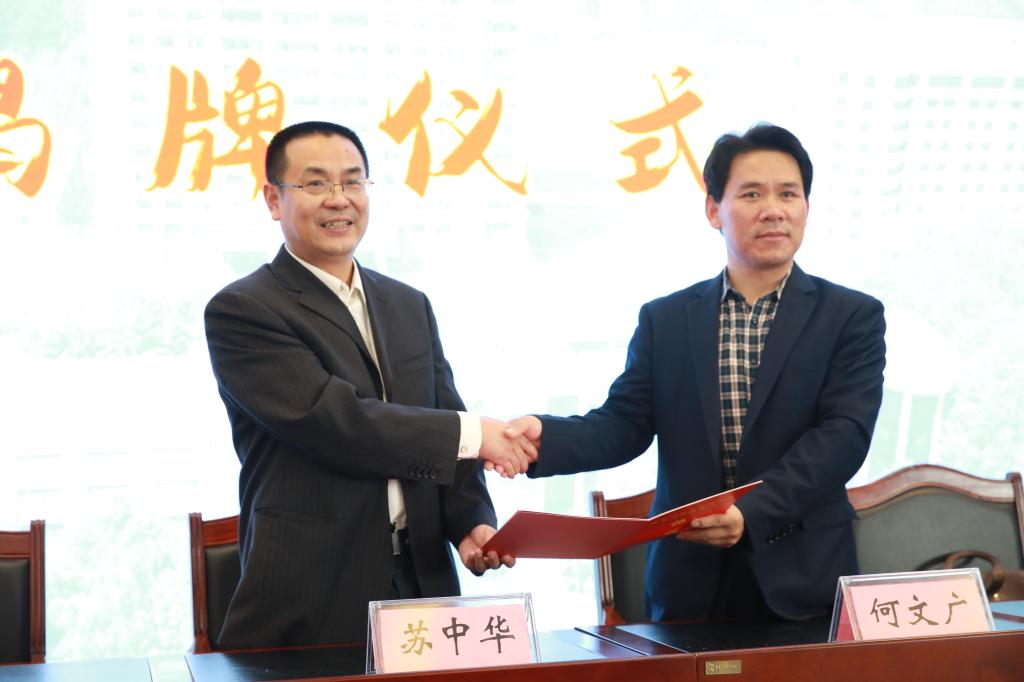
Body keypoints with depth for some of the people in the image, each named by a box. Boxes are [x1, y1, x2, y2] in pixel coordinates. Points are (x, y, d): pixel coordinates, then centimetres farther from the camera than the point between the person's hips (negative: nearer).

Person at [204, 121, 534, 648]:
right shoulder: (241, 312, -8)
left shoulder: (410, 307, 13)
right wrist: (471, 433, -12)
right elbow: (334, 421, -18)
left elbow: (443, 420, 12)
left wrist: (471, 523, -6)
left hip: (421, 584, 6)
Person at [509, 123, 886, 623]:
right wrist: (544, 438, -19)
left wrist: (752, 513, -24)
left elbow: (843, 436, -10)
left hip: (802, 580, -1)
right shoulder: (665, 320, 8)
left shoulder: (854, 317, 0)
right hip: (688, 583, 2)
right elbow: (624, 422, 2)